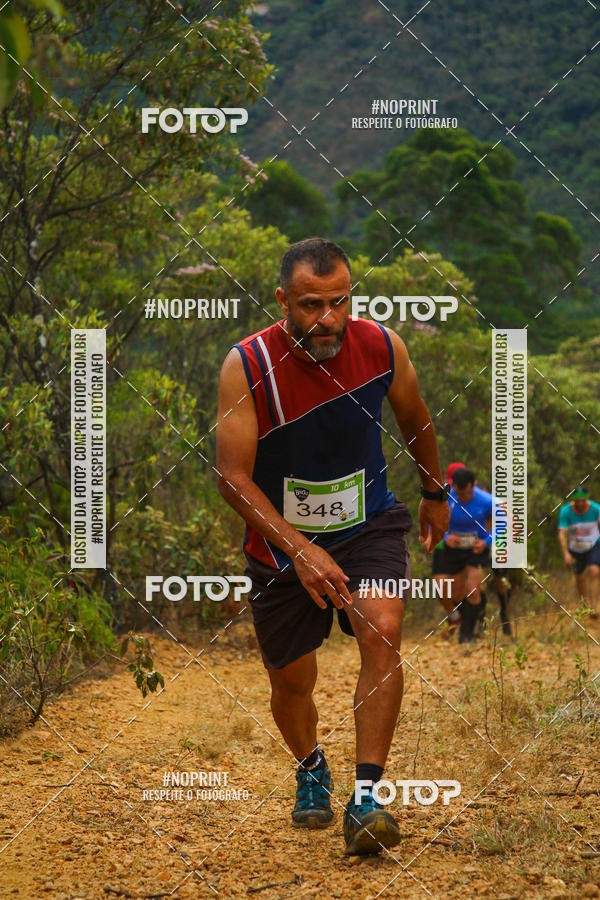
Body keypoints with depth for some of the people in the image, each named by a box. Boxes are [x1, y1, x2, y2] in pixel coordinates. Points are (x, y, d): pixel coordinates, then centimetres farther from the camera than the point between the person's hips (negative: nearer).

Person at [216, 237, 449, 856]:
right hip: (280, 539, -1)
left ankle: (365, 800, -21)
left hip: (368, 524, 1)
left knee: (383, 634, -25)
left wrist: (435, 493, 22)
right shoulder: (247, 366, -22)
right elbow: (232, 477, -22)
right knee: (291, 682, 10)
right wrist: (300, 549, -31)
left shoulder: (382, 347, -14)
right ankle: (310, 770, 44)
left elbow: (415, 421, 8)